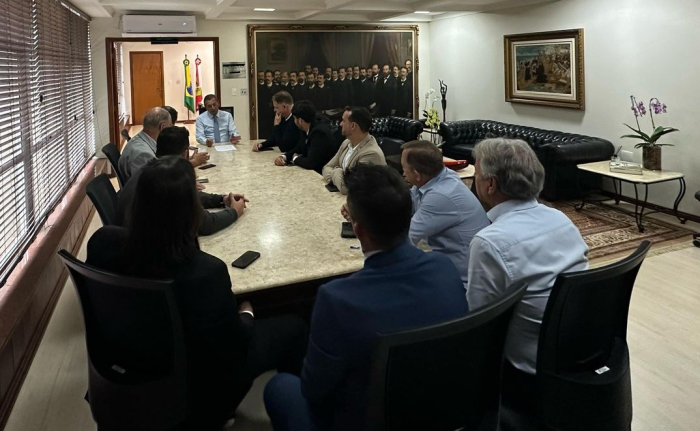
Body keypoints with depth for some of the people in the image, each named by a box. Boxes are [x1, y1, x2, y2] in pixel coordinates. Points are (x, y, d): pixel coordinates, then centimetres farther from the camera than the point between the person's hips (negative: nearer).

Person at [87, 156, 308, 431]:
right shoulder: (205, 272, -38)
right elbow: (234, 348, -21)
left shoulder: (103, 242, -21)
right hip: (191, 387, -6)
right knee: (293, 329, 12)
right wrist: (247, 316, 0)